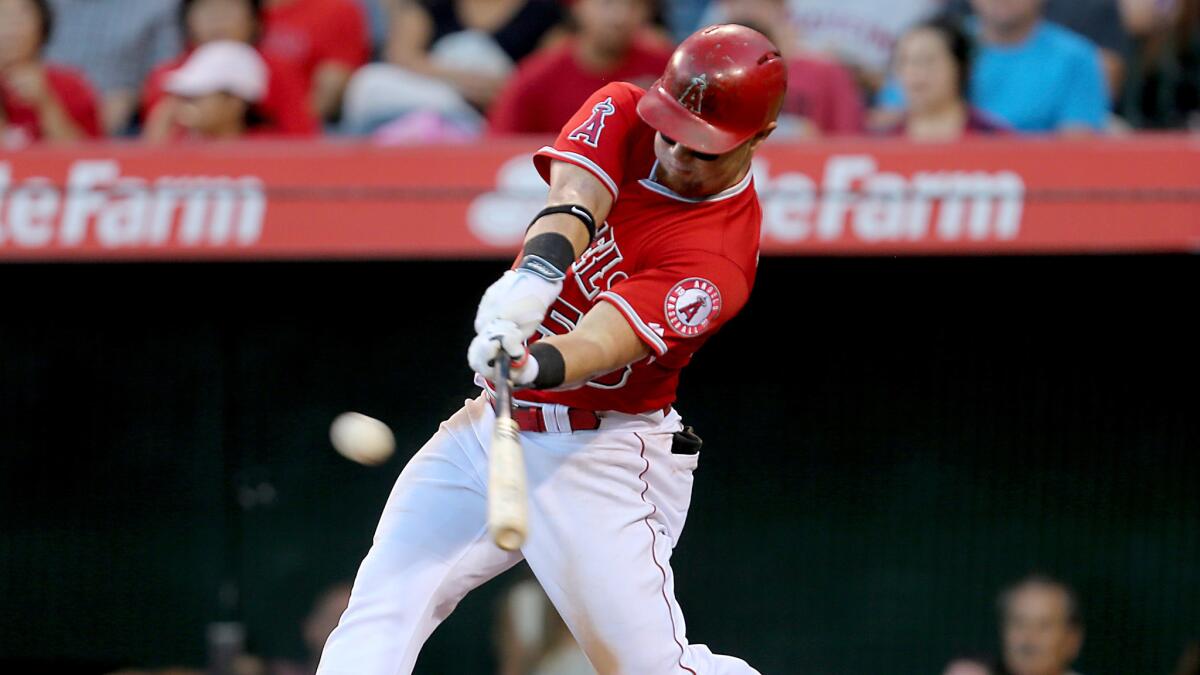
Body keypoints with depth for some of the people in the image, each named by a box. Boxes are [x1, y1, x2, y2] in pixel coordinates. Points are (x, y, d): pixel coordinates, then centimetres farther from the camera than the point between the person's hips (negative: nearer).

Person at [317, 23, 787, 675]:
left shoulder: (720, 260, -21)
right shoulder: (620, 115, -3)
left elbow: (600, 343, -33)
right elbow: (573, 200, -22)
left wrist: (531, 366, -55)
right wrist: (534, 277, -44)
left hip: (599, 455, -6)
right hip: (490, 425, 6)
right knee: (378, 615, -4)